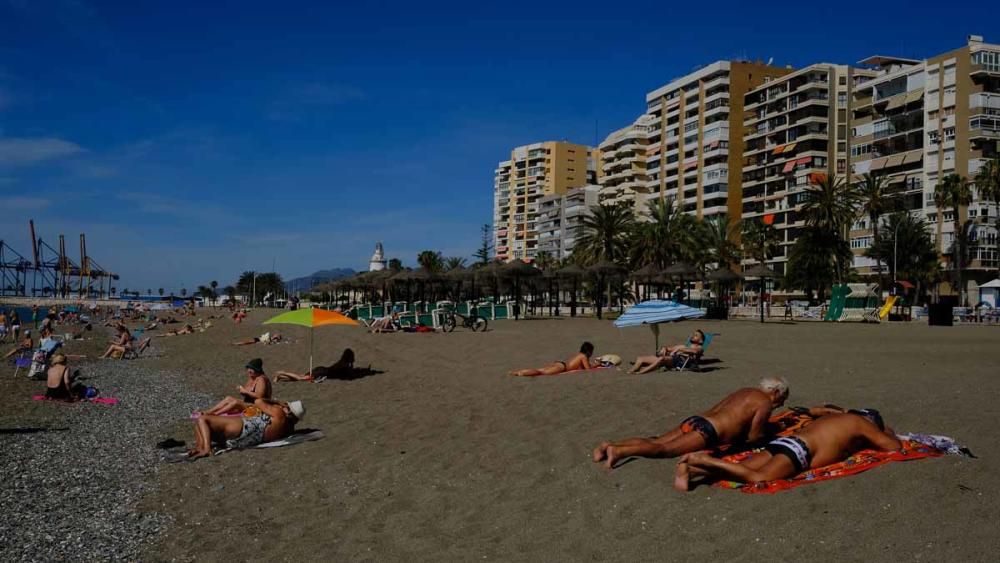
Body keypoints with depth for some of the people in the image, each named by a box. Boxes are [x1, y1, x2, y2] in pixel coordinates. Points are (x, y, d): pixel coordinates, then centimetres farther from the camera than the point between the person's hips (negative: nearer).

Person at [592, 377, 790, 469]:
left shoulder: (745, 391, 28)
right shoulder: (765, 403, 2)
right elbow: (753, 437, -2)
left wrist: (740, 425, 37)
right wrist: (763, 434, 18)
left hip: (695, 420, 8)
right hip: (707, 430, -8)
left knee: (654, 442, -1)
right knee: (665, 449, -20)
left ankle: (611, 445, -15)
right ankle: (619, 451, -37)